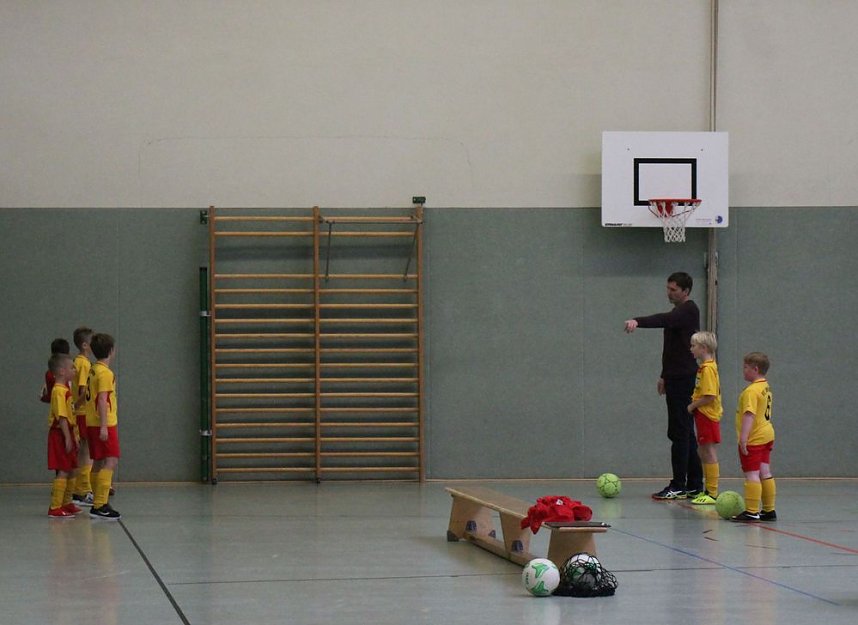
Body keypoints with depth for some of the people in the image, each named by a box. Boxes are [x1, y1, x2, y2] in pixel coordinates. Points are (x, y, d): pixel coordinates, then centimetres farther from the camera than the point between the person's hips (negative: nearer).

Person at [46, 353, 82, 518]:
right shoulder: (59, 391, -17)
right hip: (60, 435, -10)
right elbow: (61, 417, -21)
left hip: (67, 434, 10)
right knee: (63, 472, -10)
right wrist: (68, 438, -22)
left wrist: (74, 437, 21)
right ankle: (55, 508, -9)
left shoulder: (65, 390, 15)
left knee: (70, 470, 16)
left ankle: (66, 503, 27)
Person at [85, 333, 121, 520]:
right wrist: (104, 426, -22)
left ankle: (98, 504, 17)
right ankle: (100, 505, -19)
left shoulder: (93, 370, 14)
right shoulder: (105, 373, -13)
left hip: (93, 425, 10)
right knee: (111, 462, -12)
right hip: (104, 425, -10)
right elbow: (102, 400, -20)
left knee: (99, 463, 13)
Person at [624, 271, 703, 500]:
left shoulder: (689, 311, -12)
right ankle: (694, 485, 13)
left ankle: (678, 487, -9)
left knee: (680, 433, -9)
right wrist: (665, 376, 26)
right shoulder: (679, 312, 19)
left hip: (683, 379, -10)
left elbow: (664, 320, -33)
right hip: (676, 378, 10)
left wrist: (638, 321, -48)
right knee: (685, 433, 11)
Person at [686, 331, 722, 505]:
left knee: (709, 454, -5)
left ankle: (713, 494, -2)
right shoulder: (705, 367, 13)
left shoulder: (708, 369, -18)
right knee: (703, 453, 16)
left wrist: (692, 406, -14)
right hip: (703, 415, 10)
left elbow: (710, 397, -24)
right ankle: (708, 490, 23)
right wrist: (694, 404, 9)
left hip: (708, 416, -10)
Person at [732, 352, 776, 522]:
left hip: (754, 439, -10)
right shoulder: (766, 388, 13)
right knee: (765, 474, 13)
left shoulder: (751, 391, -18)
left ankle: (752, 511, -6)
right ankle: (769, 510, 17)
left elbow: (749, 415, -26)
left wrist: (743, 438, -29)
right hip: (767, 435, 10)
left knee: (751, 475, -6)